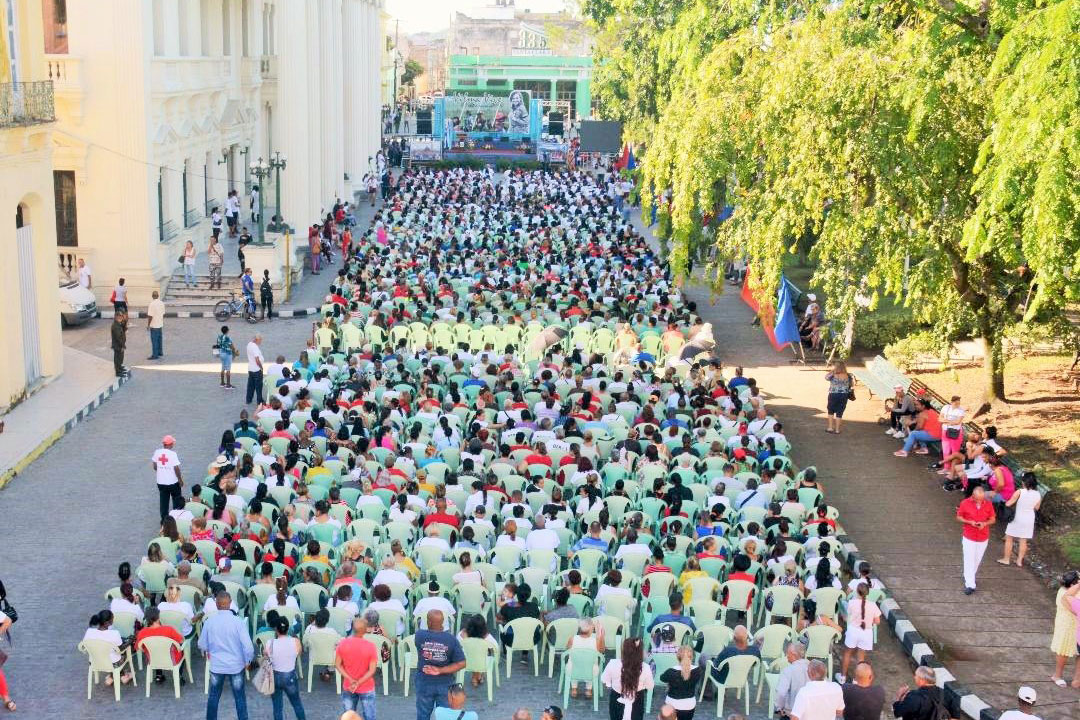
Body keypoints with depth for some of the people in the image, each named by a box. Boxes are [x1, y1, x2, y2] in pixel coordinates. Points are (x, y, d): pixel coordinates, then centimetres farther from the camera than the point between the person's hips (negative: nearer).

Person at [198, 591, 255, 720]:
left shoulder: (209, 621, -11)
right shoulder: (238, 621, -18)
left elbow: (202, 645, 0)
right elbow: (248, 646, -19)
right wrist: (247, 661, -1)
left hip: (216, 665, 2)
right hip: (236, 665, -2)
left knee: (213, 696, 19)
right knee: (240, 698, 11)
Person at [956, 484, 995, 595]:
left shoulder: (988, 504, -9)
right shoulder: (965, 503, -14)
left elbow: (992, 519, 1)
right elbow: (959, 517, -3)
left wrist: (985, 523, -20)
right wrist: (969, 522, -21)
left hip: (983, 538, 2)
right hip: (969, 538, -2)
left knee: (977, 560, 16)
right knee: (969, 561, -3)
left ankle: (968, 577, 37)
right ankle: (970, 585, 1)